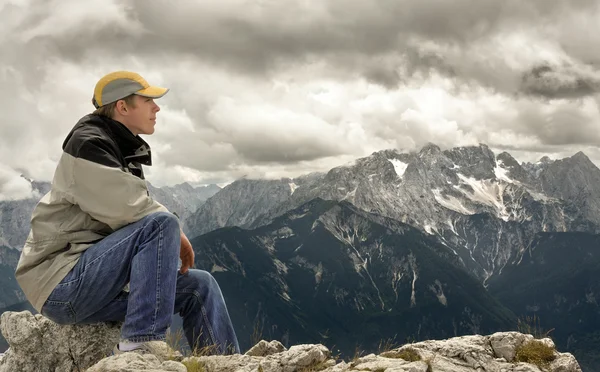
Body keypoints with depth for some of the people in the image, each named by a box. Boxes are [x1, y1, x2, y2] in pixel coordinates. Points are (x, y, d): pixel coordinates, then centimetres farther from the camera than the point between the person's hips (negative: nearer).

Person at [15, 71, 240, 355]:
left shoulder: (125, 152, 17)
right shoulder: (88, 144, -11)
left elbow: (130, 212, 12)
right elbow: (126, 208, -23)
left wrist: (173, 238, -6)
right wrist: (176, 235, -9)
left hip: (103, 277, 9)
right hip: (62, 282, -9)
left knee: (199, 285, 3)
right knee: (162, 224, -27)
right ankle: (141, 345, -30)